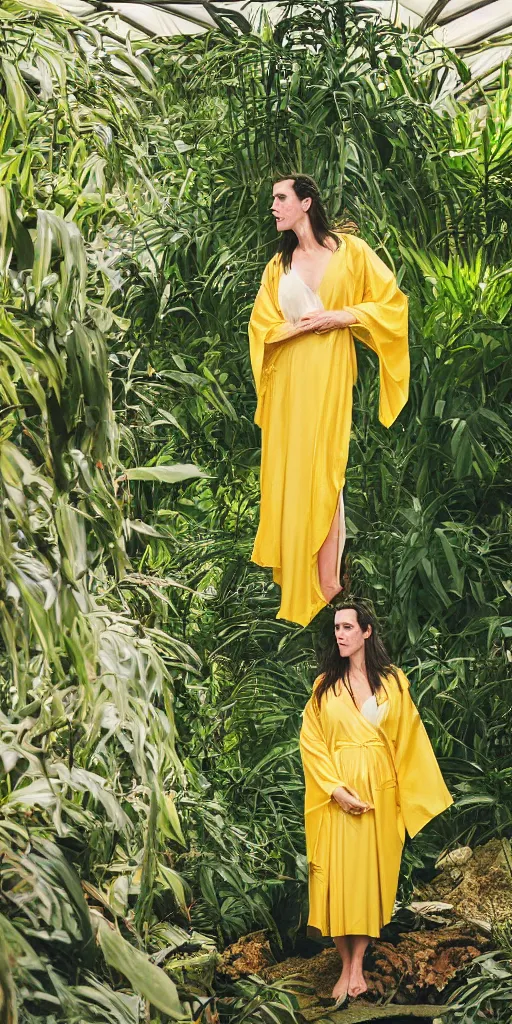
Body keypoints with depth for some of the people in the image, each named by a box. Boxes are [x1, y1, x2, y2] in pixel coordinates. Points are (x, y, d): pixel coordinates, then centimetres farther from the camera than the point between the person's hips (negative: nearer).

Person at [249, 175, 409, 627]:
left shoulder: (350, 250, 2)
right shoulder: (278, 265, 13)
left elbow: (391, 301, 0)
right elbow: (261, 326, 9)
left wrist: (341, 317, -11)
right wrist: (300, 325, -9)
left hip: (329, 373, -4)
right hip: (288, 376, 4)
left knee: (320, 469, -8)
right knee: (288, 467, 4)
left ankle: (326, 583, -7)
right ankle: (294, 569, 13)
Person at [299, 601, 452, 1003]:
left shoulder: (393, 681, 4)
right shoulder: (325, 684, 6)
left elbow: (409, 740, 5)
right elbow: (311, 741, 0)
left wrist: (419, 793, 0)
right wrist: (336, 788, -12)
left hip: (380, 791, 0)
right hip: (338, 793, 0)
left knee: (371, 872, 1)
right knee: (337, 873, -2)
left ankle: (358, 963, 7)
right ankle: (346, 965, 6)